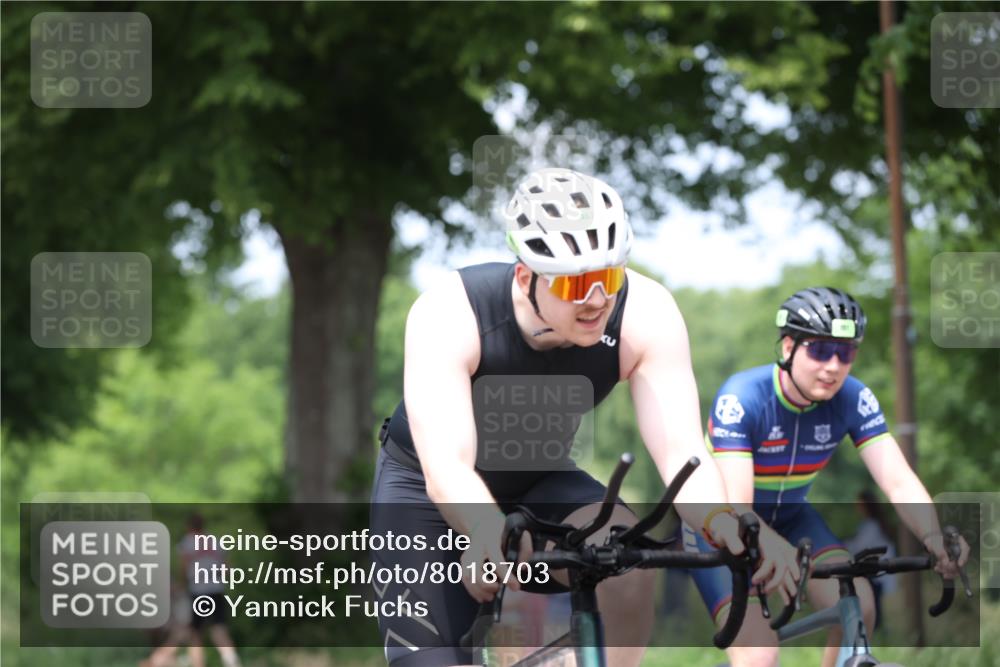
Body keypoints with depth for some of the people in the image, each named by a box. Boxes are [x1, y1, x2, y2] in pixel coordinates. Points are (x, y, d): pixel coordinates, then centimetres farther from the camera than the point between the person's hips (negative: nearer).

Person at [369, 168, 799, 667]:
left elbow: (681, 452, -33)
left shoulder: (645, 314, -27)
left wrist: (728, 529, -55)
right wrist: (491, 534, -67)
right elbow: (445, 467, -44)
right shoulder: (448, 316, -34)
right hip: (427, 491, -2)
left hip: (537, 481, 2)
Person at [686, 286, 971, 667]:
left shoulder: (852, 400, -18)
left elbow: (899, 482, -25)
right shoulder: (742, 398, -31)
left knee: (858, 608, -22)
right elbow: (736, 511, -39)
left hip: (788, 518, 4)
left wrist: (935, 538, -46)